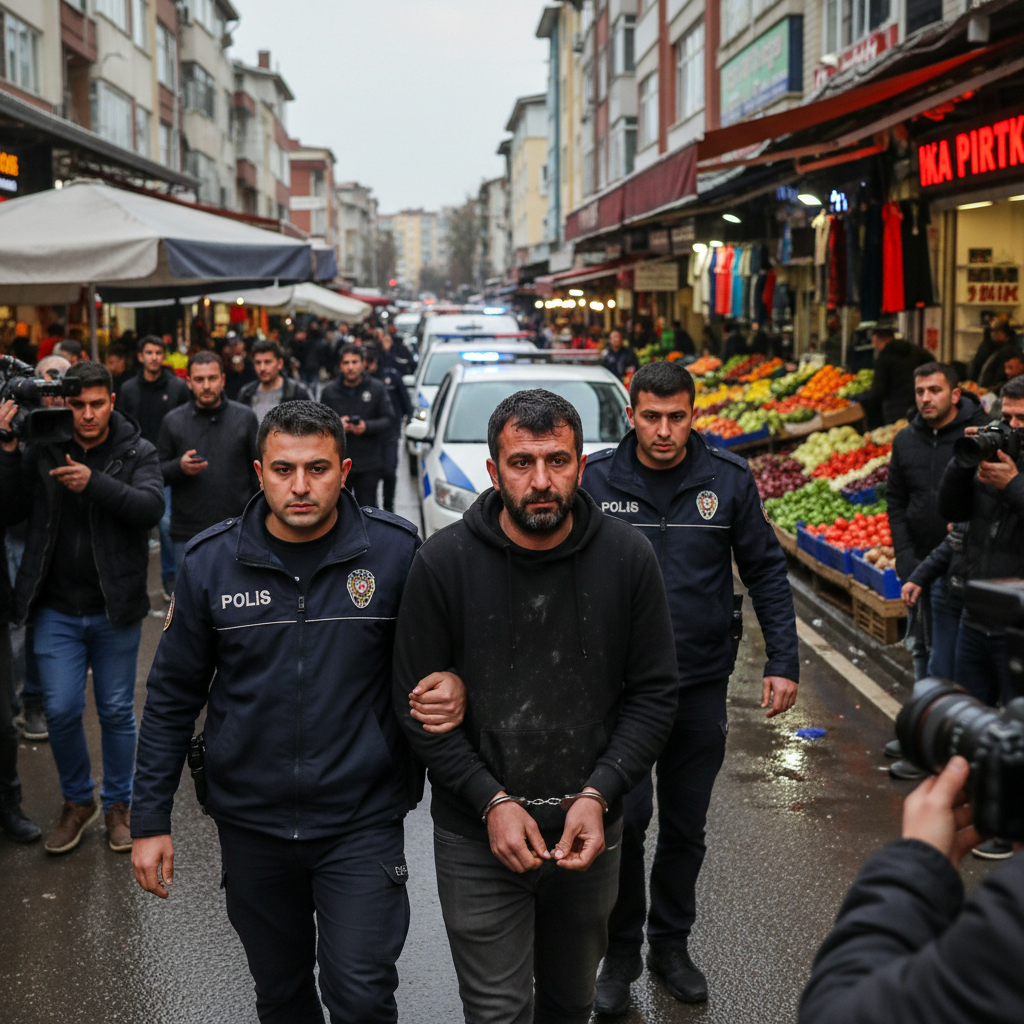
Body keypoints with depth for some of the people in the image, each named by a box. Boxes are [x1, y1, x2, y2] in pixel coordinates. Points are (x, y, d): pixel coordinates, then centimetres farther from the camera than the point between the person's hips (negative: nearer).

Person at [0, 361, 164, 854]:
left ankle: (118, 804, 28)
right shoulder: (42, 449, 0)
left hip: (116, 610, -1)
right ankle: (76, 801, 25)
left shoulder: (136, 452, -3)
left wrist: (95, 483, -31)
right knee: (61, 710, 1)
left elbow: (151, 507, -19)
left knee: (117, 711, 10)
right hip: (56, 609, 1)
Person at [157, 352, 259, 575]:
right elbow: (158, 472, 6)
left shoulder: (245, 417, 4)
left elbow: (258, 471, 6)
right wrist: (179, 467, -16)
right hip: (188, 536, 0)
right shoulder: (173, 421, 3)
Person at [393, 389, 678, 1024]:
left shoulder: (628, 556, -7)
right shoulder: (444, 563, -11)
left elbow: (655, 691, -2)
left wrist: (598, 794, -13)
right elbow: (417, 703, -7)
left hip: (589, 831, 2)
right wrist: (491, 801, -14)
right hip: (477, 838, -2)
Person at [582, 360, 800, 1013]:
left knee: (686, 828, 13)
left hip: (702, 683, 2)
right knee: (624, 818, -4)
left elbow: (766, 572, 3)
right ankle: (621, 952, 17)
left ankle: (671, 943, 33)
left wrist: (784, 663, -2)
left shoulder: (729, 479, -3)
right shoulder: (598, 480, -5)